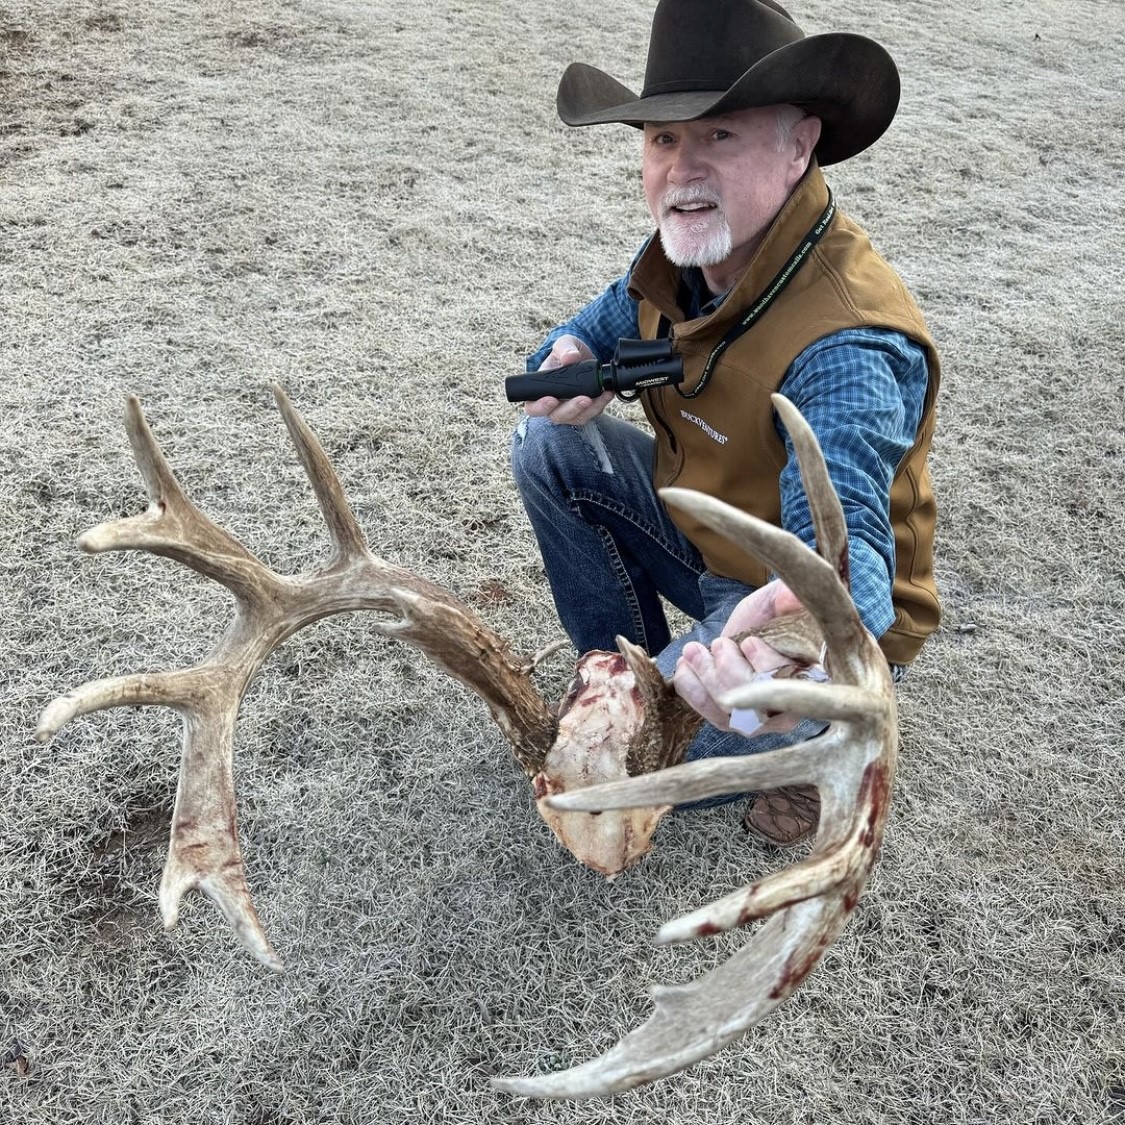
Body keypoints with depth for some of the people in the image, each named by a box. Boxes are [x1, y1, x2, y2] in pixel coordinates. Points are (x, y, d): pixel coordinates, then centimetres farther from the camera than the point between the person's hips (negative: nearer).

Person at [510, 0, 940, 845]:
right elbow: (609, 324, 11)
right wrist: (569, 362, -15)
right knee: (550, 447, -3)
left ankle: (817, 737, 6)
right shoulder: (684, 253, -8)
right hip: (702, 532, 8)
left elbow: (843, 546, -46)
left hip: (819, 614, -7)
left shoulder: (850, 349, -35)